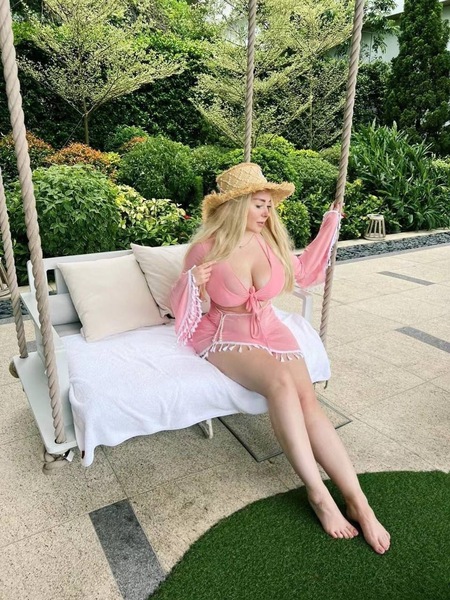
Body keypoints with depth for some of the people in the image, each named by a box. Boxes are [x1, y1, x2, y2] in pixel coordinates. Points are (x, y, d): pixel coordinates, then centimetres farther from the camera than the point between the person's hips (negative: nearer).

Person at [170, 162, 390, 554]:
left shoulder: (271, 239, 0)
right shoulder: (206, 248, -11)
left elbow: (302, 272, 19)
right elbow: (181, 303, -3)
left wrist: (330, 226, 16)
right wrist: (192, 282, -26)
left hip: (270, 330, 4)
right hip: (226, 336, -4)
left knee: (307, 398, -21)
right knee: (281, 383, -33)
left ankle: (358, 502, -17)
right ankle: (318, 494, -20)